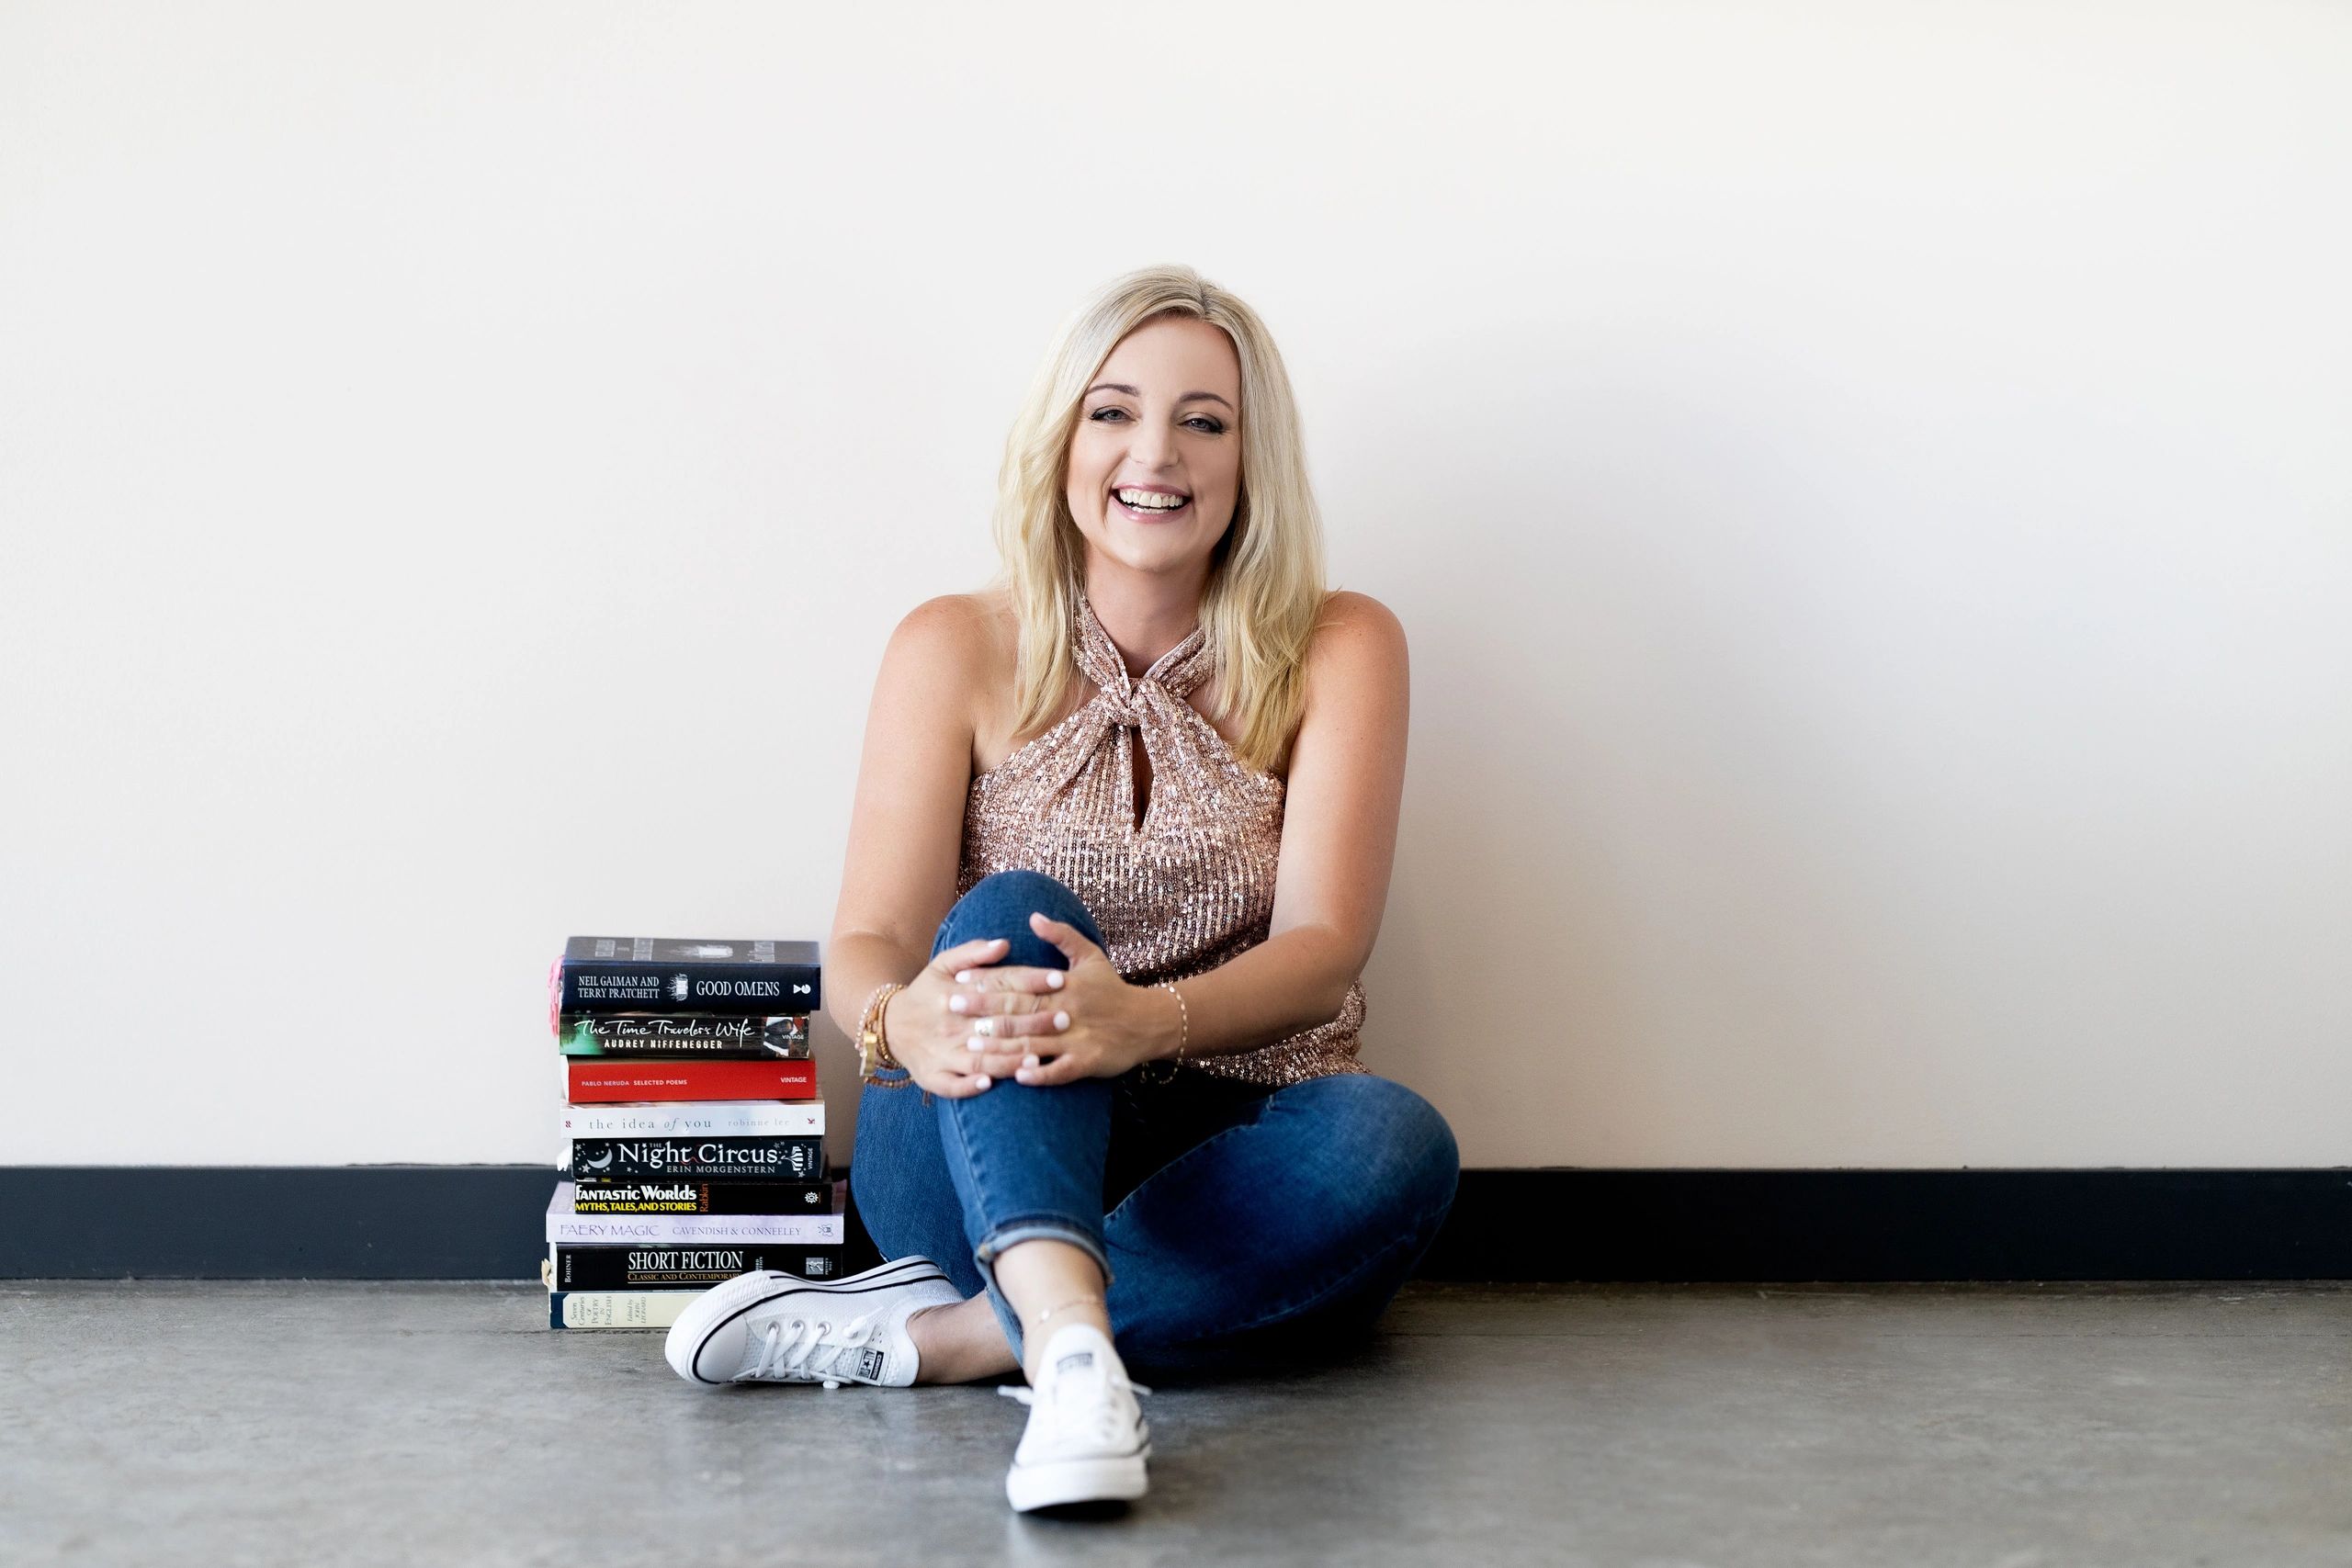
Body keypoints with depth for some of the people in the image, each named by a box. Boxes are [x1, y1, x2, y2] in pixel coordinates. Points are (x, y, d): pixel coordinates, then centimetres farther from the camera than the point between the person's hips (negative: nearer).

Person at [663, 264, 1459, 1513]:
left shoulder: (1337, 651, 1)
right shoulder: (958, 650, 2)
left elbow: (1322, 950, -12)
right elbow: (869, 940, -7)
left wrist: (1149, 1019, -35)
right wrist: (900, 1019, -34)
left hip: (1220, 1162, 1)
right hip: (974, 1157, 0)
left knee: (1395, 1141, -31)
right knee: (1009, 916, -30)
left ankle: (936, 1332, -30)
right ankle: (1068, 1347, -53)